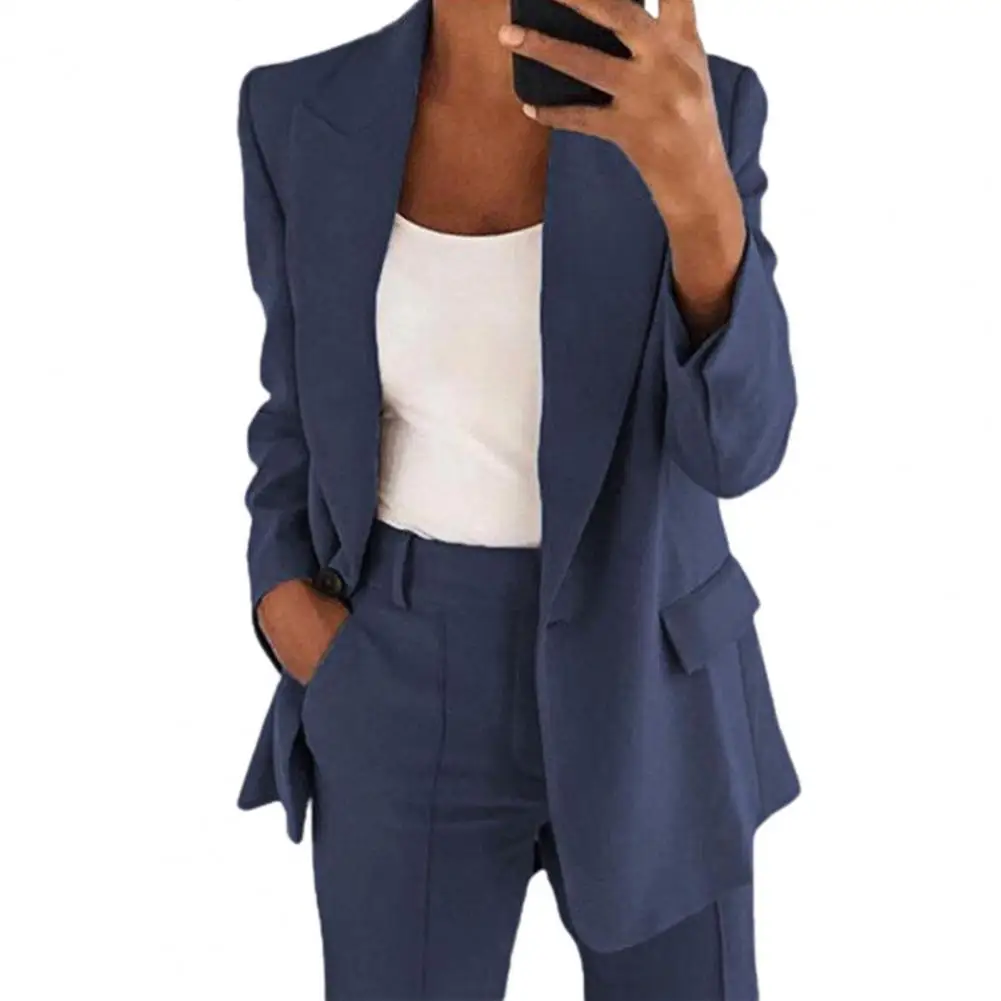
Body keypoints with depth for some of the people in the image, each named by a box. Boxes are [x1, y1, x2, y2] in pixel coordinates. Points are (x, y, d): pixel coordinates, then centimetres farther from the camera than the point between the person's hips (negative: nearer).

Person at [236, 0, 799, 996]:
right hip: (416, 687, 1)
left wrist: (697, 183, -39)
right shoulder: (305, 116, -5)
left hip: (641, 675, 0)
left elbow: (734, 443, -21)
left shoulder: (701, 107, -10)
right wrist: (284, 600, -9)